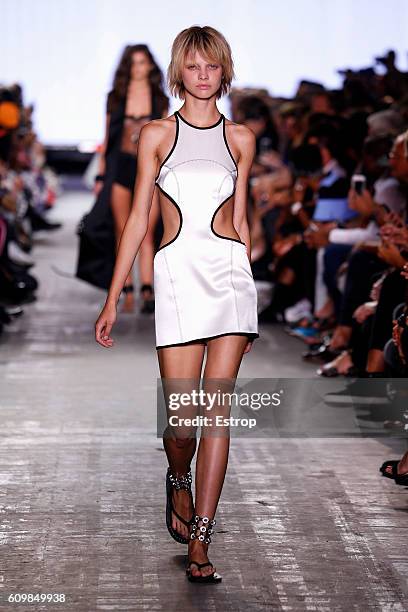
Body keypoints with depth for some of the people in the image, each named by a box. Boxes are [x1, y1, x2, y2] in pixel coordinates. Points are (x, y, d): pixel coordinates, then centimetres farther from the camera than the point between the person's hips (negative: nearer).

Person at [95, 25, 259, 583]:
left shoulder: (240, 138, 12)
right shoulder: (157, 135, 7)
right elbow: (138, 219, 7)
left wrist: (246, 290, 20)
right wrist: (113, 300, 4)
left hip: (231, 274, 1)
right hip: (176, 276, -1)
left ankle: (198, 542, -1)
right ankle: (179, 480, 33)